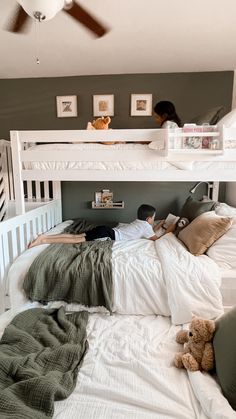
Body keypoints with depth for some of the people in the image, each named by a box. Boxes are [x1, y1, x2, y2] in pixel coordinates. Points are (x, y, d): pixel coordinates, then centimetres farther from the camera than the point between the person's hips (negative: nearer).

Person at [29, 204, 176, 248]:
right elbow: (156, 238, 2)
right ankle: (44, 241, -21)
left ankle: (46, 236, -4)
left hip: (106, 230, 8)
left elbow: (150, 231, 40)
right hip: (108, 235, -8)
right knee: (78, 240, -15)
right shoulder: (145, 225, 0)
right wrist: (169, 230, 14)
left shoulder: (139, 222, 24)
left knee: (77, 236, 2)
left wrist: (161, 223, 40)